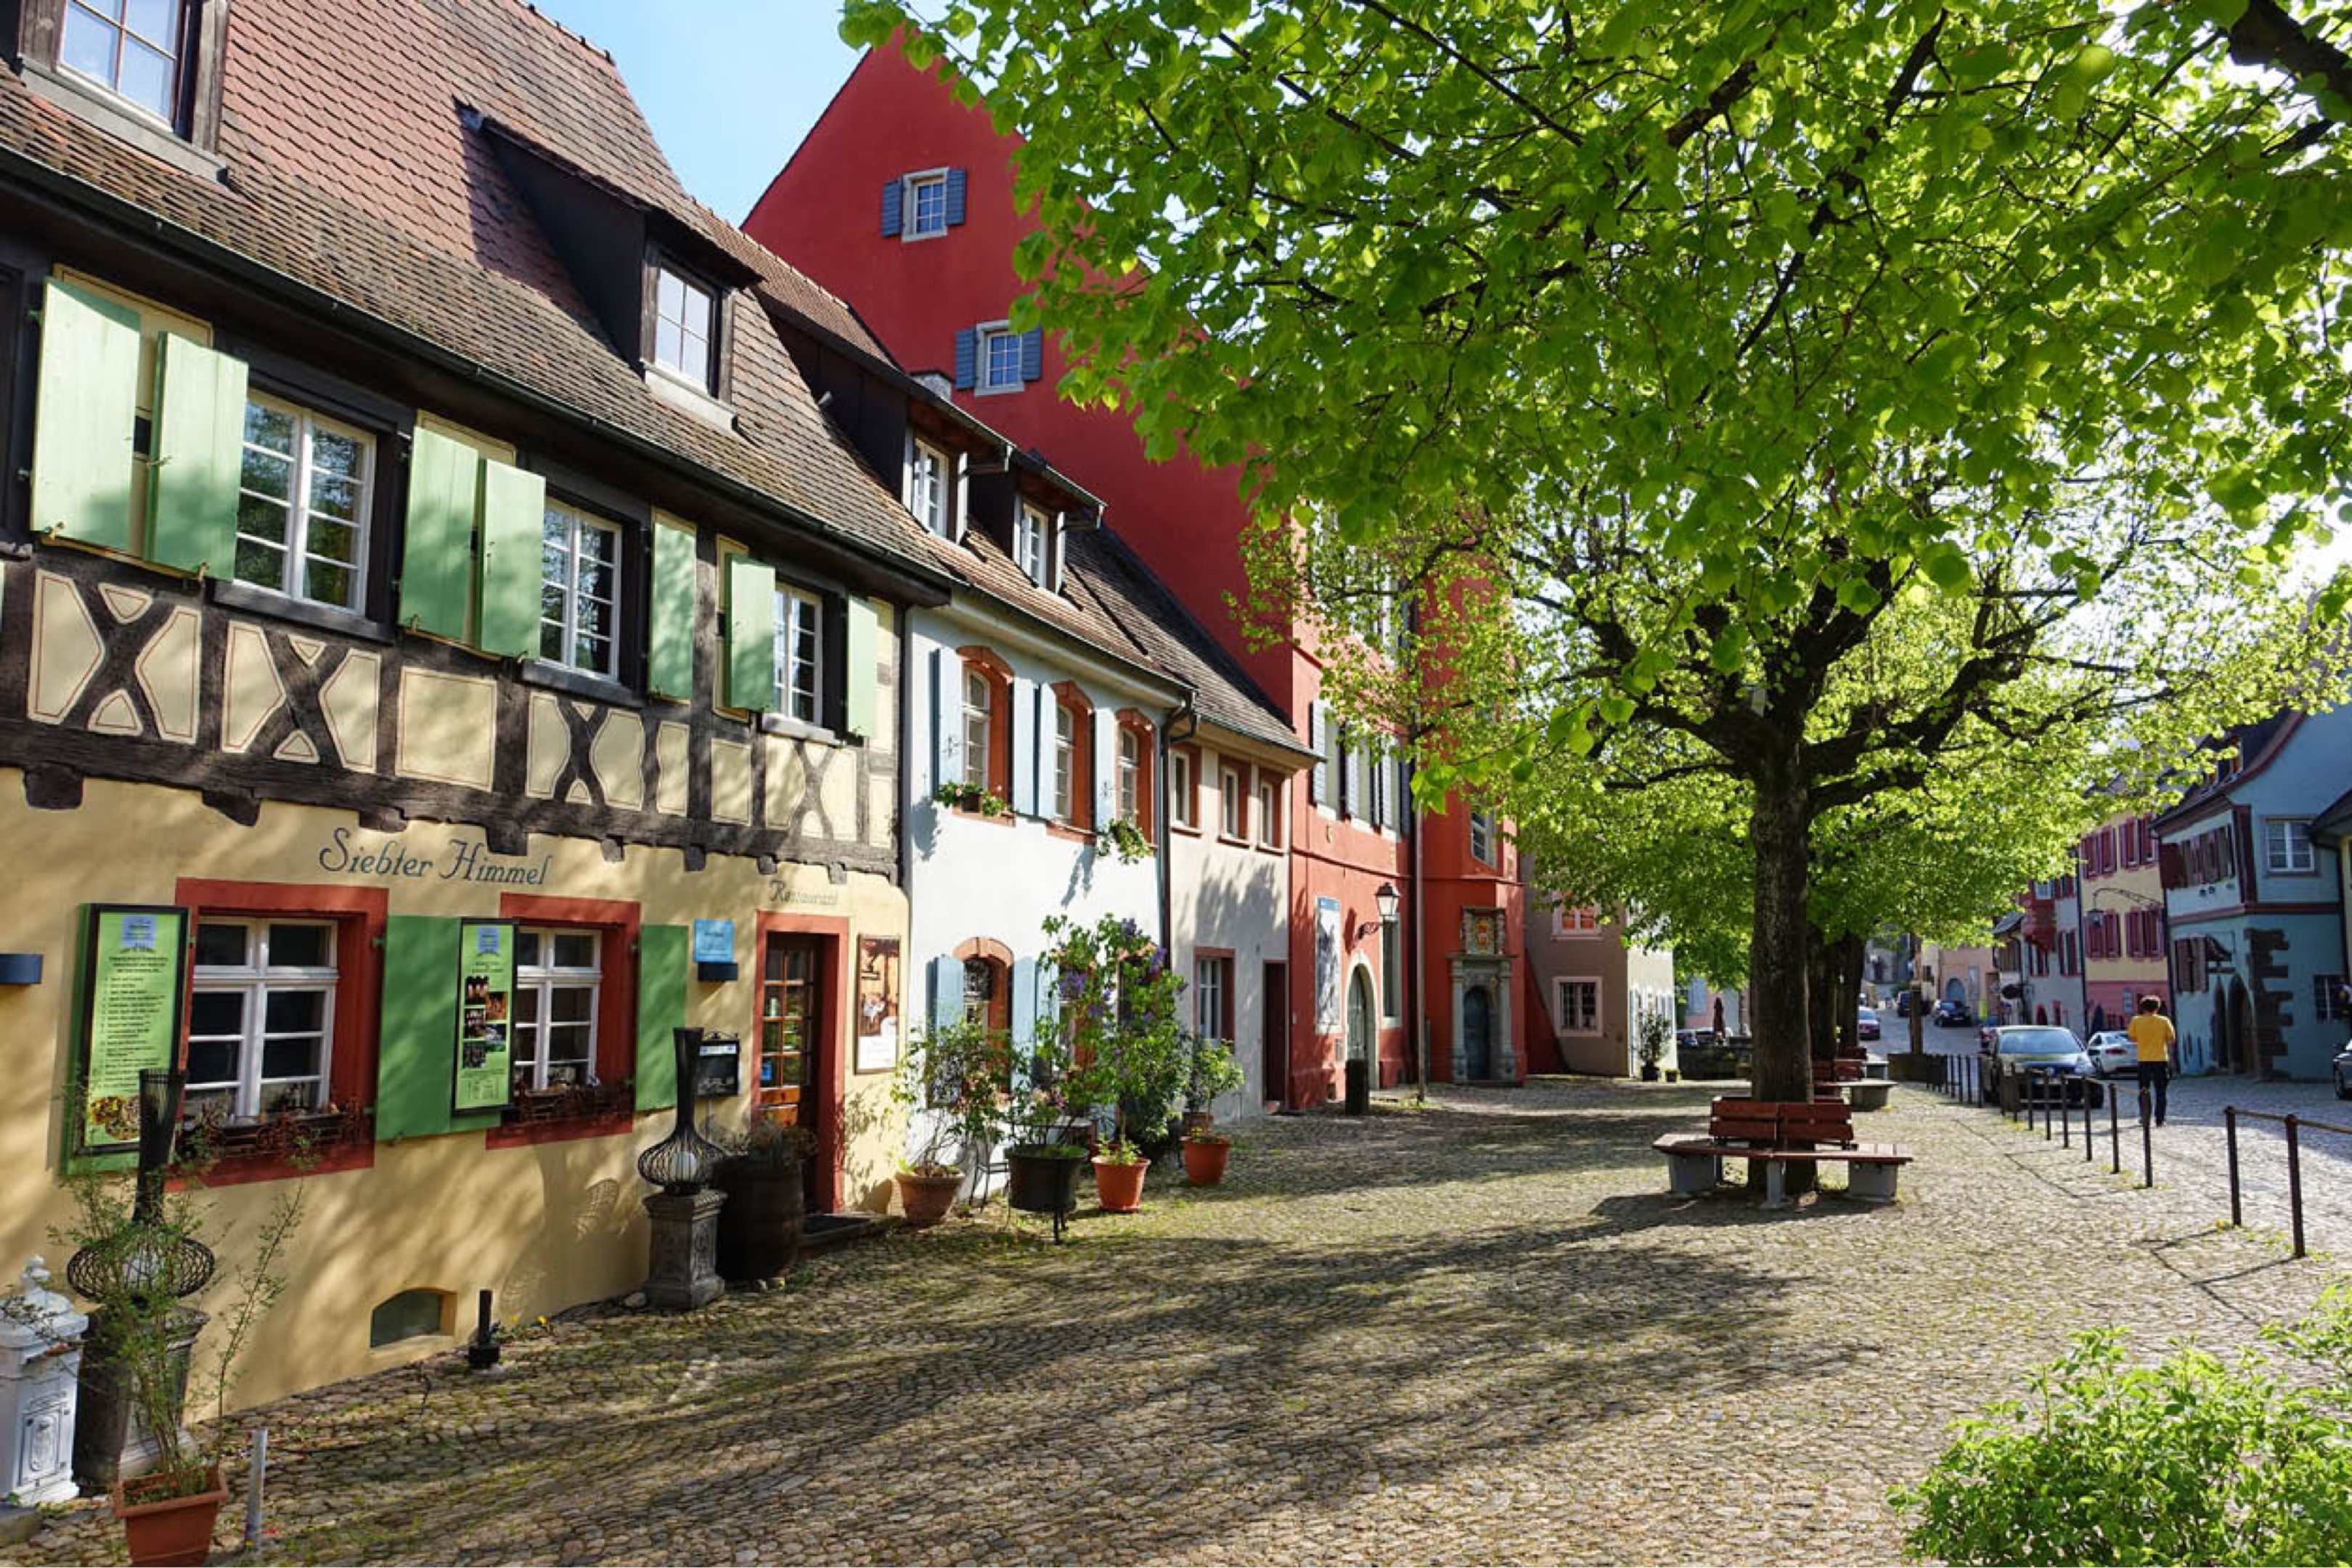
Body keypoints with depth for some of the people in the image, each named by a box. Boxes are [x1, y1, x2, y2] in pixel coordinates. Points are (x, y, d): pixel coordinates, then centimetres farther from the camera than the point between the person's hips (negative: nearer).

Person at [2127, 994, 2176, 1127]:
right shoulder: (2164, 1021, -3)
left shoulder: (2136, 1021, -3)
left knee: (2144, 1091, 12)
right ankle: (2160, 1120, 1)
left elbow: (2132, 1038, 3)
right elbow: (2171, 1040, -1)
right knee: (2160, 1092, 5)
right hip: (2161, 1059, 0)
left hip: (2144, 1060, 0)